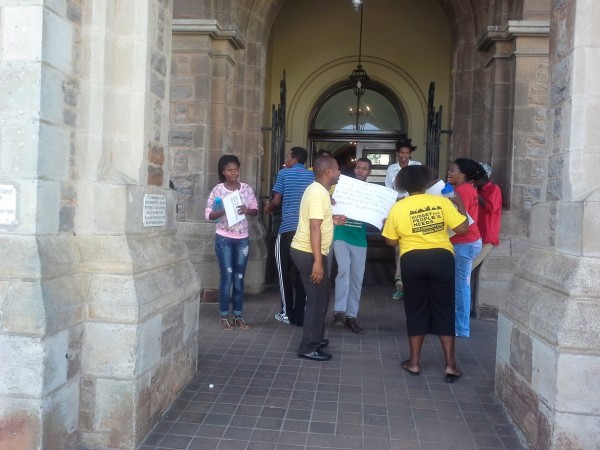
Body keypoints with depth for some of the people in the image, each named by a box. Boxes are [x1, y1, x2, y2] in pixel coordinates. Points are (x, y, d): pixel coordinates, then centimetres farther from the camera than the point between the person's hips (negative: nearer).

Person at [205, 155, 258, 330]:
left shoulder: (246, 188, 3)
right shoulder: (217, 190, -5)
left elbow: (256, 210, 7)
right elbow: (208, 214, -5)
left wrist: (247, 210, -15)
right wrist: (222, 211, -23)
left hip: (242, 238, 3)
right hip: (224, 238, -3)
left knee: (239, 278, 8)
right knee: (227, 277, -2)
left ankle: (238, 316, 18)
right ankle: (224, 317, 9)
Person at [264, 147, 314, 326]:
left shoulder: (284, 173, 1)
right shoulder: (313, 175, 8)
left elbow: (276, 201, 0)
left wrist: (268, 208, 19)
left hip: (288, 228, -3)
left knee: (284, 271, 10)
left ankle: (287, 313, 13)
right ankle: (300, 315, 9)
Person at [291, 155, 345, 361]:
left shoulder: (318, 190, 14)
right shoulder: (318, 193, -19)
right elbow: (314, 228, -25)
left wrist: (332, 220, 18)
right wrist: (317, 261, -28)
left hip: (306, 251, 10)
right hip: (309, 253, -10)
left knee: (320, 297, 20)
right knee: (317, 299, -3)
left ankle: (315, 338, 32)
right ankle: (308, 348, 5)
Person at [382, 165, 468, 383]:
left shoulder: (397, 208, 0)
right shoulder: (442, 202, -1)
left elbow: (391, 241, 4)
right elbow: (462, 228, -2)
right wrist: (461, 206, 13)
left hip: (412, 261, 0)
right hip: (441, 259, 0)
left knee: (415, 310, 12)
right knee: (444, 310, 9)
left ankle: (414, 362, 18)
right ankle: (450, 365, 12)